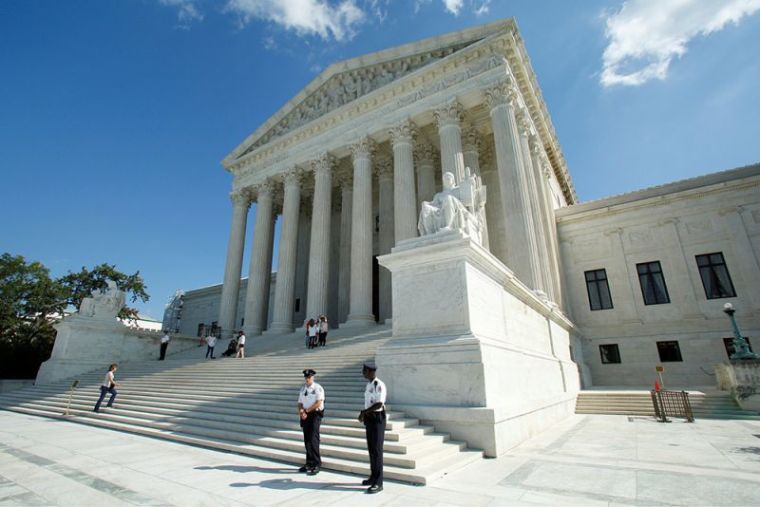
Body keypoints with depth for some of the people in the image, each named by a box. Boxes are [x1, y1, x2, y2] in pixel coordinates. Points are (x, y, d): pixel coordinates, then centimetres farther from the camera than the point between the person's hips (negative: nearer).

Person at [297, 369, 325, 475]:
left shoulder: (317, 388, -7)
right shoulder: (303, 389, 12)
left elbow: (319, 402, -14)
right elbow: (300, 402, 13)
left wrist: (306, 410, -14)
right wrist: (301, 411, -7)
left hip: (315, 415, -6)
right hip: (305, 416, 6)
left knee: (313, 439, -9)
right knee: (307, 440, 9)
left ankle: (316, 464, 0)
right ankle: (309, 463, 20)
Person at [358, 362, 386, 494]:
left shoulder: (379, 385, -19)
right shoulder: (368, 384, 10)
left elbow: (379, 404, -24)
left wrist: (364, 412, -17)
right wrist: (364, 415, 5)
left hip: (377, 418, -9)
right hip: (369, 418, 9)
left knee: (376, 450, -2)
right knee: (371, 449, 17)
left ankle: (378, 483, 7)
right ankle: (373, 477, 31)